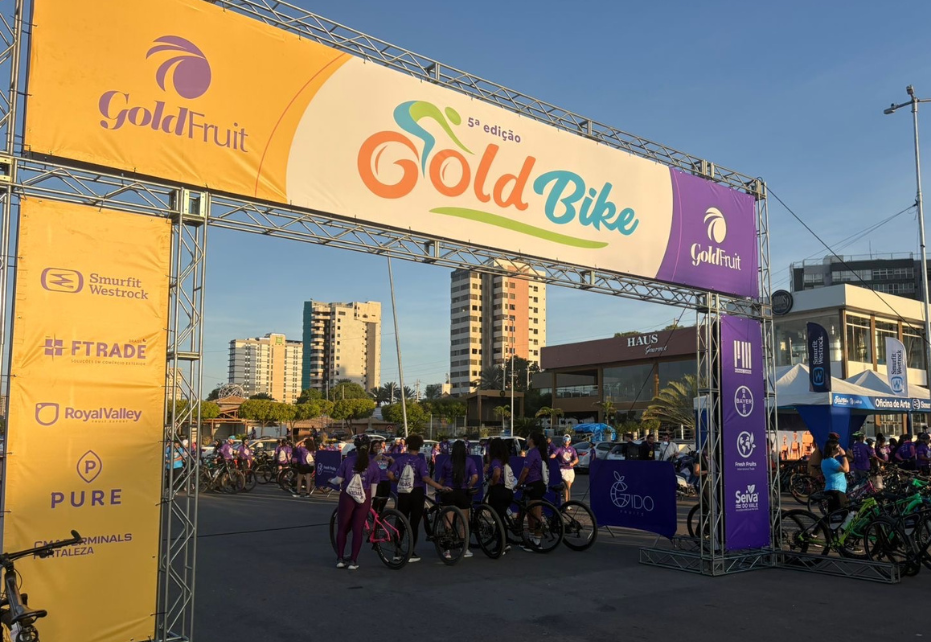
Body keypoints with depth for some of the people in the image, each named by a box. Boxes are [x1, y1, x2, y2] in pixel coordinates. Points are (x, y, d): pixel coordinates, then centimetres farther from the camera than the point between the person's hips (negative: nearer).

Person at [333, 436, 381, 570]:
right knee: (358, 530, 7)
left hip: (347, 496, 0)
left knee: (342, 528, 14)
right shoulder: (373, 465, -1)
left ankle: (340, 559, 17)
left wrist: (331, 480, 19)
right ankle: (353, 561, 8)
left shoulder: (347, 461, -5)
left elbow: (339, 480, -2)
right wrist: (370, 501, 14)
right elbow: (373, 487, 1)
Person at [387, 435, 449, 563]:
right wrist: (441, 487, -19)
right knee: (414, 523, 5)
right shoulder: (420, 460, -10)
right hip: (417, 493, -2)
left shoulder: (400, 458, -1)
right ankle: (411, 553, 7)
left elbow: (390, 474, -8)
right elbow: (426, 479, -21)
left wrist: (398, 480, 11)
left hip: (403, 493, 3)